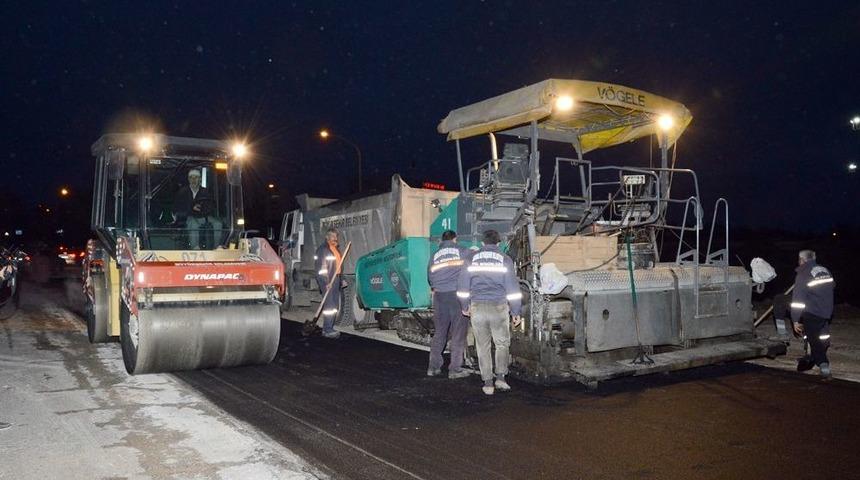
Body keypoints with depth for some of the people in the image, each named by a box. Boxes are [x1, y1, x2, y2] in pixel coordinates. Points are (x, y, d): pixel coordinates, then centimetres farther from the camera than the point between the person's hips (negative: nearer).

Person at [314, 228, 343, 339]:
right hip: (327, 280, -9)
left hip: (336, 279, 9)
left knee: (335, 305, 12)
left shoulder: (335, 249, 17)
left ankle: (330, 328, 21)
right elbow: (321, 267, -16)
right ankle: (327, 330, -7)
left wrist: (339, 279, 20)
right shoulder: (323, 249, -10)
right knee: (329, 305, -11)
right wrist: (326, 282, -23)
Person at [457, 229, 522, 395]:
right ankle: (500, 377, 5)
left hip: (477, 307, 1)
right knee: (502, 343, 14)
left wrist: (465, 306, 21)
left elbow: (463, 285, 10)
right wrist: (516, 312, 5)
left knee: (483, 347, 9)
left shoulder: (472, 258, 8)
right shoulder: (505, 260, 3)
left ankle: (488, 383, 10)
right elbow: (512, 287, 0)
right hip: (499, 307, -1)